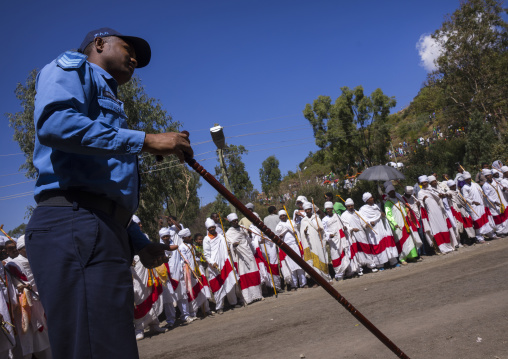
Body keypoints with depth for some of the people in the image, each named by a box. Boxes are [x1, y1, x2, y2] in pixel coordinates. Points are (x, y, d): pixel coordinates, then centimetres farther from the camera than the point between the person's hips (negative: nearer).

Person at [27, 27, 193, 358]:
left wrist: (140, 243, 18)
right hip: (74, 223, -9)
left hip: (104, 231, 10)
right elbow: (53, 122, -15)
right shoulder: (71, 66, 10)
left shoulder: (107, 98, 34)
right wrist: (145, 140, -13)